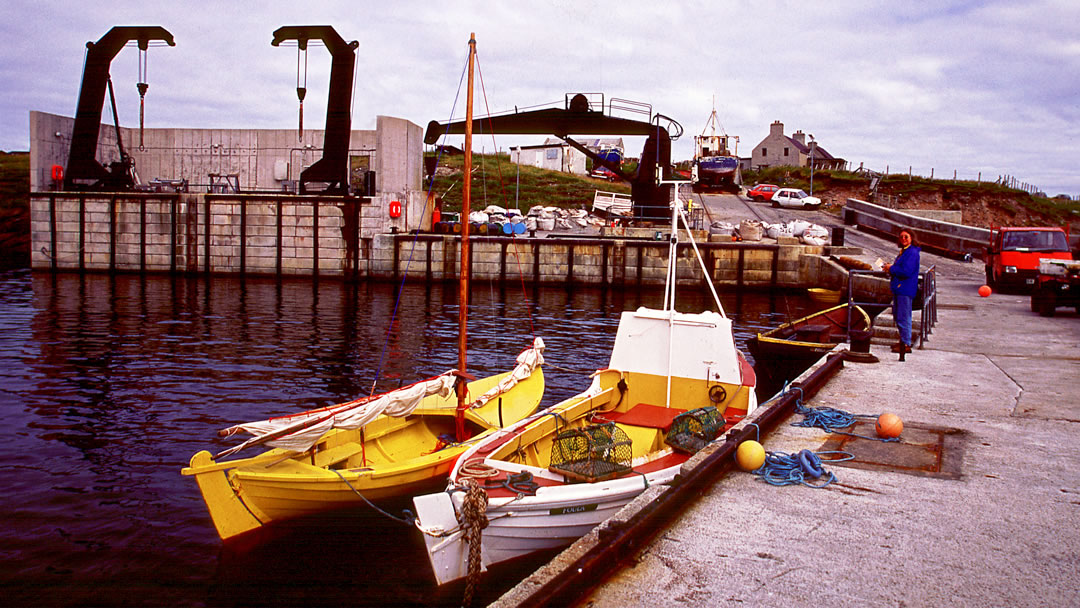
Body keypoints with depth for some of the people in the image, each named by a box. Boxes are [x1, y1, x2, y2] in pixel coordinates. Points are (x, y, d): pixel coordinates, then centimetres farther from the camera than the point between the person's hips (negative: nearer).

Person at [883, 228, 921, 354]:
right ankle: (903, 341, 30)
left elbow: (906, 272, -24)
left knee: (903, 317, -8)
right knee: (897, 315, 19)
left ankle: (906, 345, -3)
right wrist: (890, 269, 6)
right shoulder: (903, 251, 16)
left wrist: (892, 269, -11)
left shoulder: (912, 253, -15)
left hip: (905, 290, -11)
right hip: (898, 288, 11)